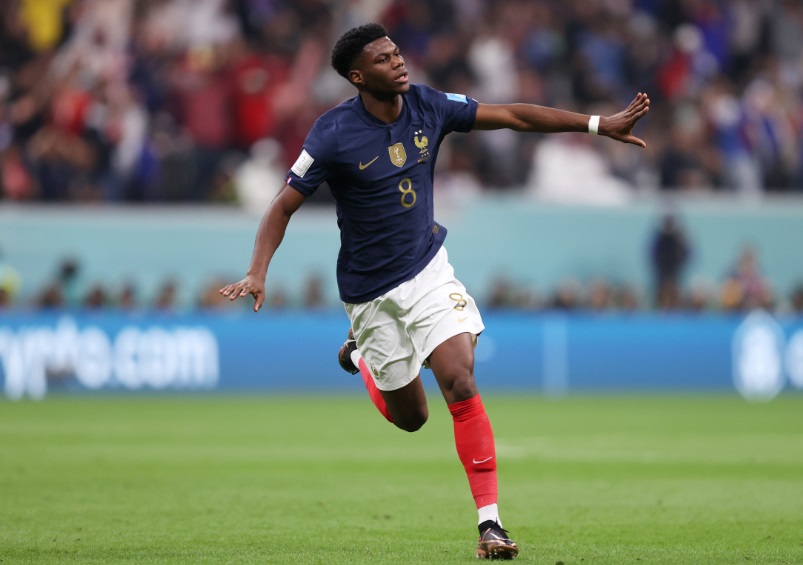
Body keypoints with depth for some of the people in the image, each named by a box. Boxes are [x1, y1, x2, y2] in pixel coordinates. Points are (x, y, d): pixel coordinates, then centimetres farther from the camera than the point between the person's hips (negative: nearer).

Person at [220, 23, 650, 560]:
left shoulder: (427, 106, -6)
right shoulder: (334, 134, -18)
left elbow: (512, 115, 0)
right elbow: (284, 206, -13)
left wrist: (600, 125, -2)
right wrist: (257, 273, -27)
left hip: (428, 269, 2)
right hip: (372, 293, -2)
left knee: (460, 380, -17)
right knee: (410, 415, 8)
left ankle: (490, 521, -15)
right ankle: (360, 357, 42)